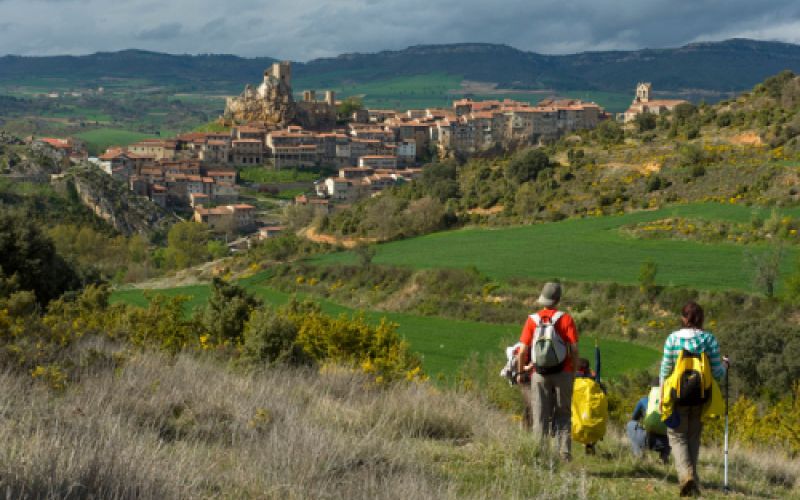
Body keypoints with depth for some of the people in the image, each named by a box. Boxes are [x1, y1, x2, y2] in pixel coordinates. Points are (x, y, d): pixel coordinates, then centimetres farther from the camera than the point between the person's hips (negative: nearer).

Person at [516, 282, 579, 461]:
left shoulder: (532, 320, -1)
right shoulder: (565, 319, -3)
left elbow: (523, 350, -4)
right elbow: (574, 348, -8)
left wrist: (521, 370, 10)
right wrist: (574, 370, 5)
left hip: (539, 374, 0)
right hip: (563, 373, 0)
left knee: (540, 415, 7)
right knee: (563, 414, 10)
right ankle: (564, 451, 3)